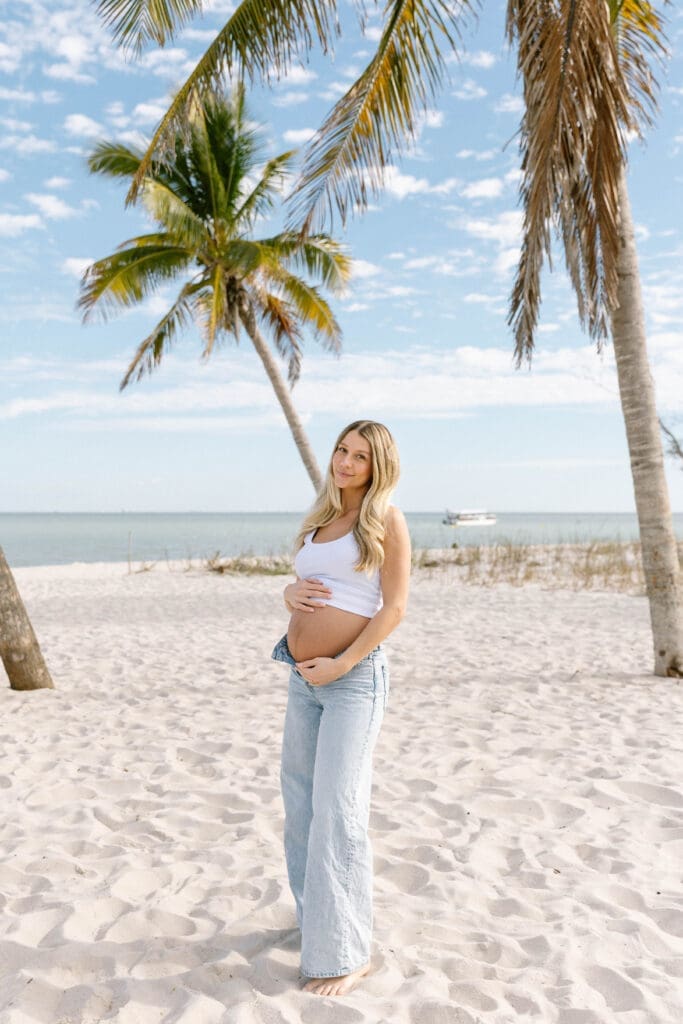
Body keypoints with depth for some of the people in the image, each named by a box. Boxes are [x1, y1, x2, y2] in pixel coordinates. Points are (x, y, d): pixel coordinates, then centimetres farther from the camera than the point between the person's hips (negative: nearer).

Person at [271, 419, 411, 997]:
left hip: (354, 677, -7)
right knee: (300, 800, 15)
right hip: (304, 679, 7)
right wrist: (293, 593, -5)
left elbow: (395, 607, -11)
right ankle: (317, 912, 35)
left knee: (337, 811, -6)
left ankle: (346, 953, 8)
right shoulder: (318, 522, 13)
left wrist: (342, 664, -17)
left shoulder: (386, 520, -6)